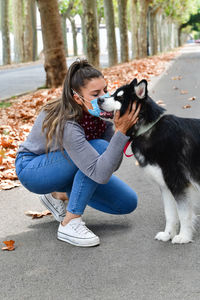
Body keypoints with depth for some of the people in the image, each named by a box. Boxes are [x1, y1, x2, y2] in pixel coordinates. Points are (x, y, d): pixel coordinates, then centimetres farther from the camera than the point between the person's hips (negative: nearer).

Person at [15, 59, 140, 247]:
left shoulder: (100, 113, -17)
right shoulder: (66, 124, -37)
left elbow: (112, 165, -19)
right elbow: (101, 174, -45)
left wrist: (119, 127, -33)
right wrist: (122, 131, -47)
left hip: (65, 167, 7)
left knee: (127, 203, -1)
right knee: (100, 148, -33)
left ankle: (58, 195, 14)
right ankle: (69, 224, -24)